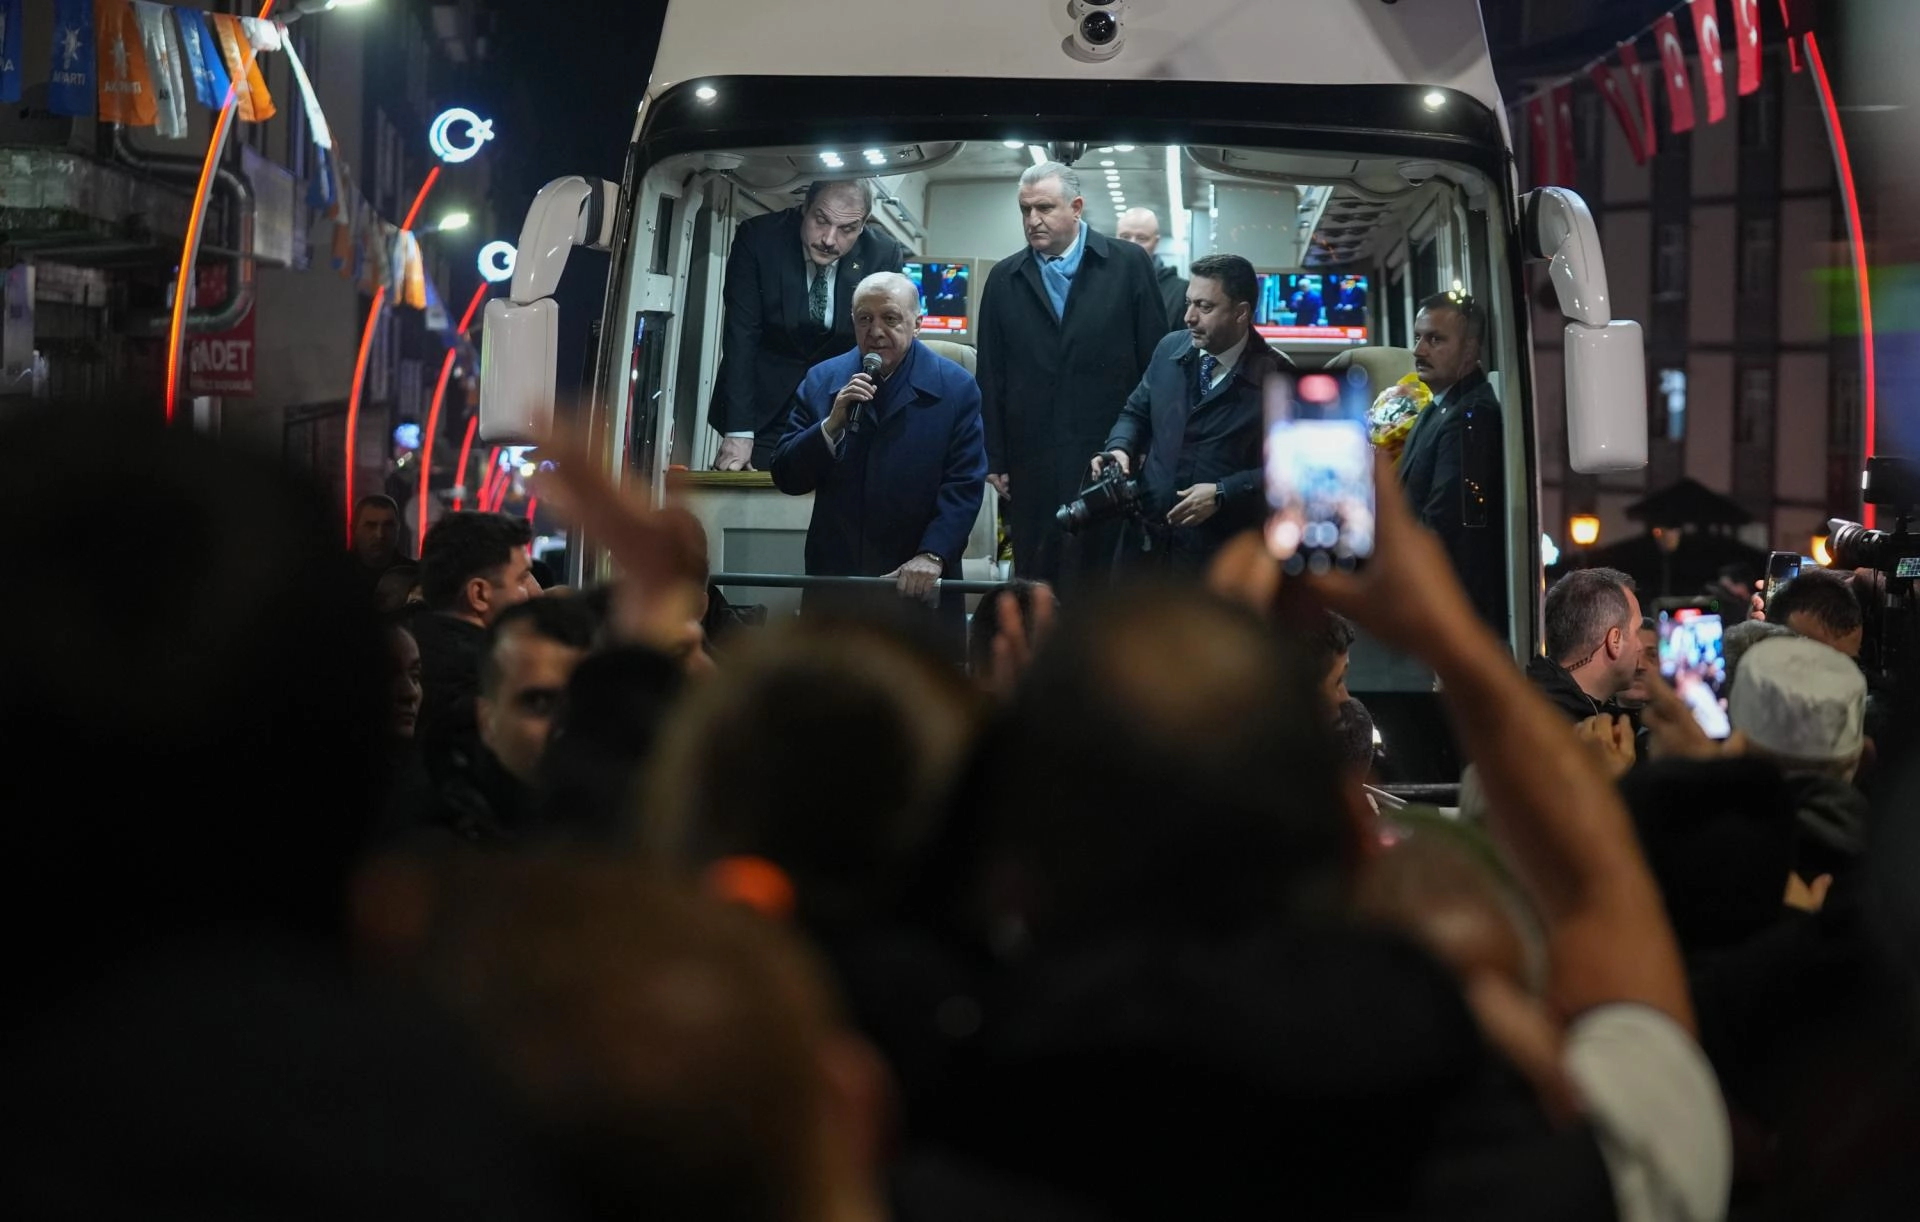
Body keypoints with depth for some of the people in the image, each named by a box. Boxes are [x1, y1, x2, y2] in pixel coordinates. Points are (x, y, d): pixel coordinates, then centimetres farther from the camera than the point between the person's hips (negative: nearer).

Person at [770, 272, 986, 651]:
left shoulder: (955, 388, -1)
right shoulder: (822, 381, 7)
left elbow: (964, 486, -7)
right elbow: (787, 478, 3)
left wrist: (932, 556, -20)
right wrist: (833, 423, -13)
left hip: (919, 588, -2)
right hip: (834, 576, 2)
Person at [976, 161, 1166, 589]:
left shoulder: (1129, 264, 2)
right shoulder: (1004, 279, 9)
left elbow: (1155, 358, 1)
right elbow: (990, 376, 9)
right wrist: (993, 458, 6)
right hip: (1032, 465, 2)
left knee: (1106, 582, 1)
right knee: (1036, 583, 4)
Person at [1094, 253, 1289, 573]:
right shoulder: (1170, 349, 6)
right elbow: (1137, 412, 18)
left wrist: (1222, 494, -20)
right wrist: (1119, 448, -3)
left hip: (1222, 555, -5)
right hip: (1147, 540, 5)